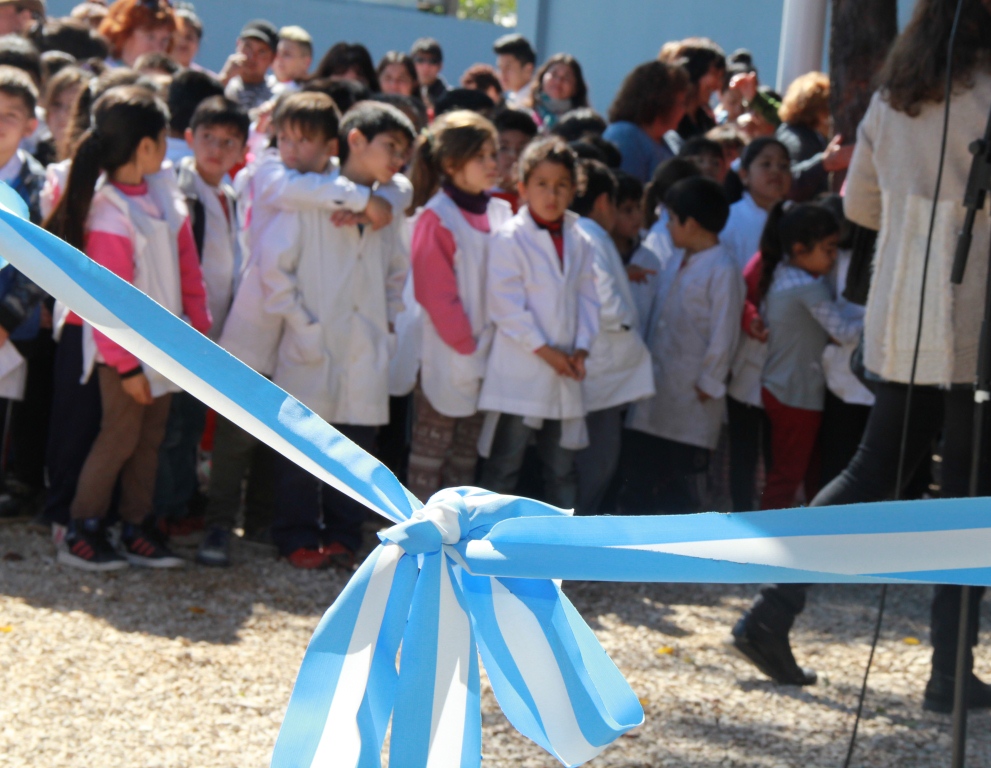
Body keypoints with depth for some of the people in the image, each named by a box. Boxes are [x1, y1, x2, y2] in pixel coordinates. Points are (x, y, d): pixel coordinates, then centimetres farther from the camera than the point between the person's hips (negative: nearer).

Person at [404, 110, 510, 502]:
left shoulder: (500, 213, 8)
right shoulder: (437, 218, -11)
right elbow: (434, 294, -13)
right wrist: (468, 345, -13)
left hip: (487, 354, 6)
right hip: (446, 359, -6)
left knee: (466, 455, 11)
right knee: (430, 450, 0)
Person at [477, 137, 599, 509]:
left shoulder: (579, 242, 9)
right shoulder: (509, 239, -9)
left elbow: (587, 297, 10)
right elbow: (505, 304, -13)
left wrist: (581, 349, -4)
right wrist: (544, 350, -15)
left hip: (565, 372, 6)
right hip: (519, 373, -6)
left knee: (561, 468, 13)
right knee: (503, 467, 0)